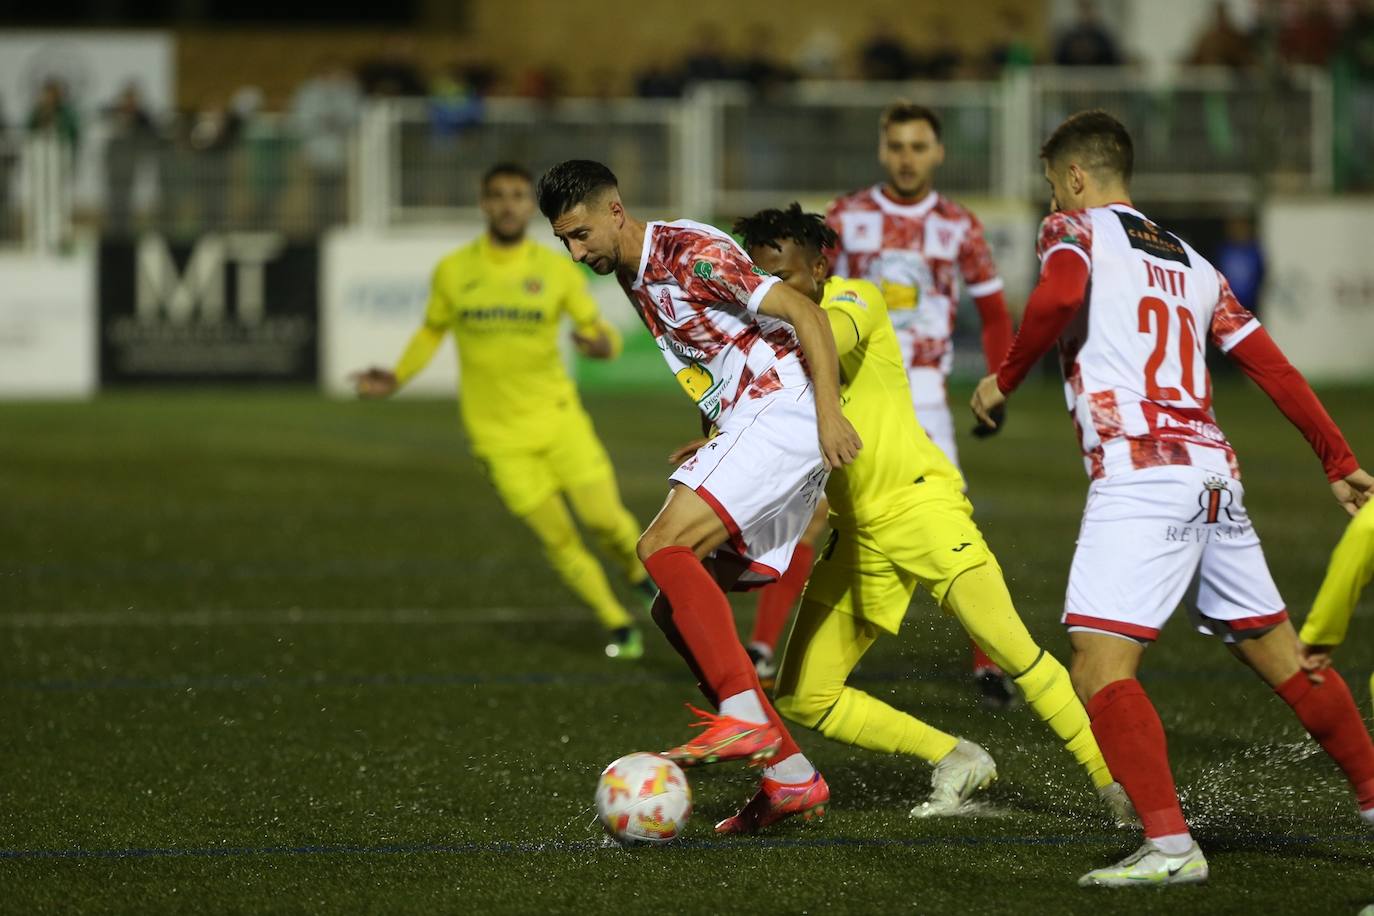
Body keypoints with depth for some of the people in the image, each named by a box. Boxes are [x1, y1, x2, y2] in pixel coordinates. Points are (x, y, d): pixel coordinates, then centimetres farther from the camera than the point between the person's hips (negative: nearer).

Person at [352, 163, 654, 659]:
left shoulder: (557, 269, -3)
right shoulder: (453, 271, -1)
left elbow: (597, 329, 0)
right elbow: (432, 331, 13)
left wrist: (603, 343, -24)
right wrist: (395, 379, -1)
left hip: (557, 415, 0)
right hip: (499, 433, 0)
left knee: (604, 517, -12)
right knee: (557, 538, -2)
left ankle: (637, 569, 23)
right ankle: (620, 627, 15)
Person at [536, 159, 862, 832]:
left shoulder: (690, 253, -11)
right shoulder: (636, 282, 18)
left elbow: (803, 313, -15)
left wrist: (827, 411, -24)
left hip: (782, 414, -10)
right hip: (748, 427, 10)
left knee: (664, 547, -25)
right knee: (676, 609, 4)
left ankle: (745, 718, -28)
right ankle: (791, 776, 4)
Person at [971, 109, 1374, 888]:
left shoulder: (1075, 228, 6)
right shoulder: (1192, 263, 23)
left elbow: (1059, 297, -17)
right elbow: (1273, 366, 20)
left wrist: (1005, 379, -4)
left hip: (1140, 475, -7)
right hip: (1216, 472, 7)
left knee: (1101, 664, -11)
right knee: (1282, 658, 18)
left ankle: (1170, 845, -23)